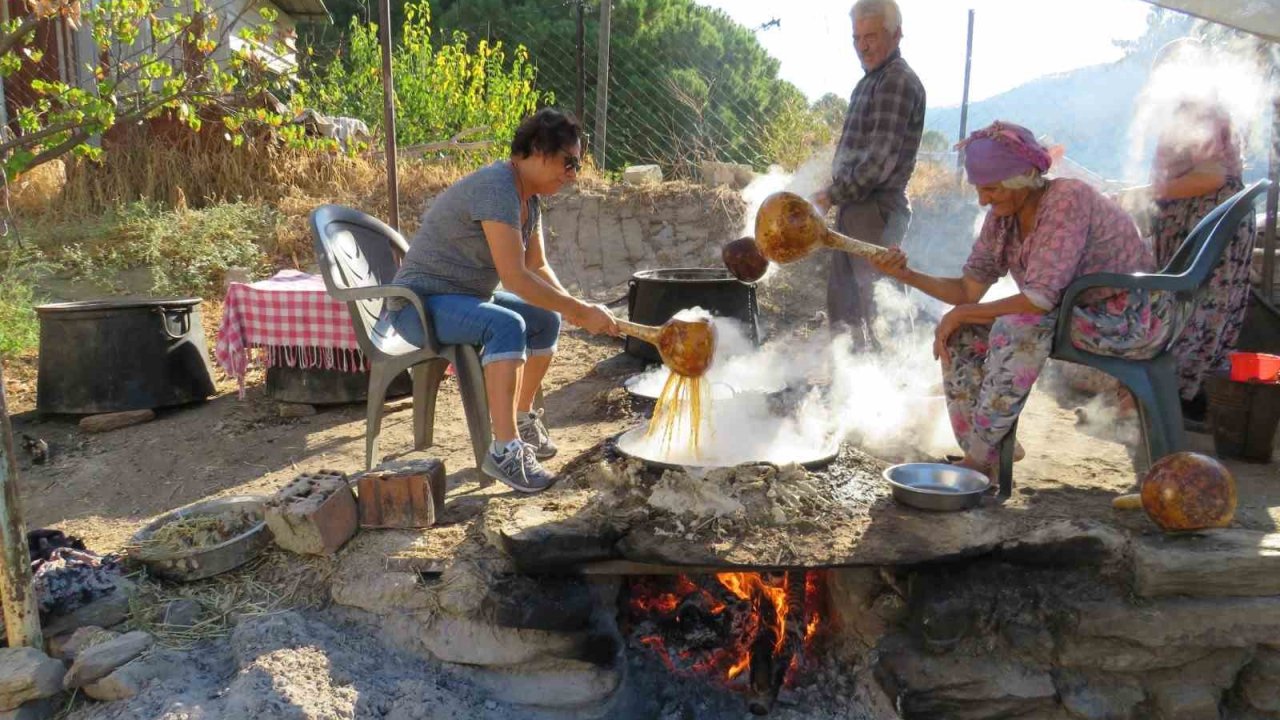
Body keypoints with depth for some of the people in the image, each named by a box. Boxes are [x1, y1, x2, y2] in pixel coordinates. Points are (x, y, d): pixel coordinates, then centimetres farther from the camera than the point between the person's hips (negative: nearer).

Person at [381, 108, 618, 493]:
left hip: (465, 297, 10)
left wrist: (571, 306, -8)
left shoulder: (529, 197, 7)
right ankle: (504, 451, -32)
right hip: (419, 302, -10)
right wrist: (579, 310, -26)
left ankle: (523, 419, 24)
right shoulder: (497, 187, -24)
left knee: (547, 320, 9)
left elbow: (538, 267, 9)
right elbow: (515, 277, -31)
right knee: (507, 325, -33)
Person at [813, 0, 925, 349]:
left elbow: (881, 161, -20)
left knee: (875, 304, -4)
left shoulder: (898, 82, -14)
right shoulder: (870, 80, 16)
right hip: (856, 207, 10)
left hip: (877, 211, -10)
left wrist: (833, 195, -13)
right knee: (843, 299, 16)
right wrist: (837, 191, 9)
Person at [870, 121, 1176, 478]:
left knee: (1019, 324, -32)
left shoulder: (1068, 200, -25)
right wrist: (907, 274, -15)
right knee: (962, 334, -7)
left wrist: (960, 313, -23)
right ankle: (982, 454, -3)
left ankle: (979, 458, -21)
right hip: (1077, 314, 8)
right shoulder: (1002, 217, -2)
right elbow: (969, 289, -2)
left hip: (1131, 321, -8)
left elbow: (1039, 299, -31)